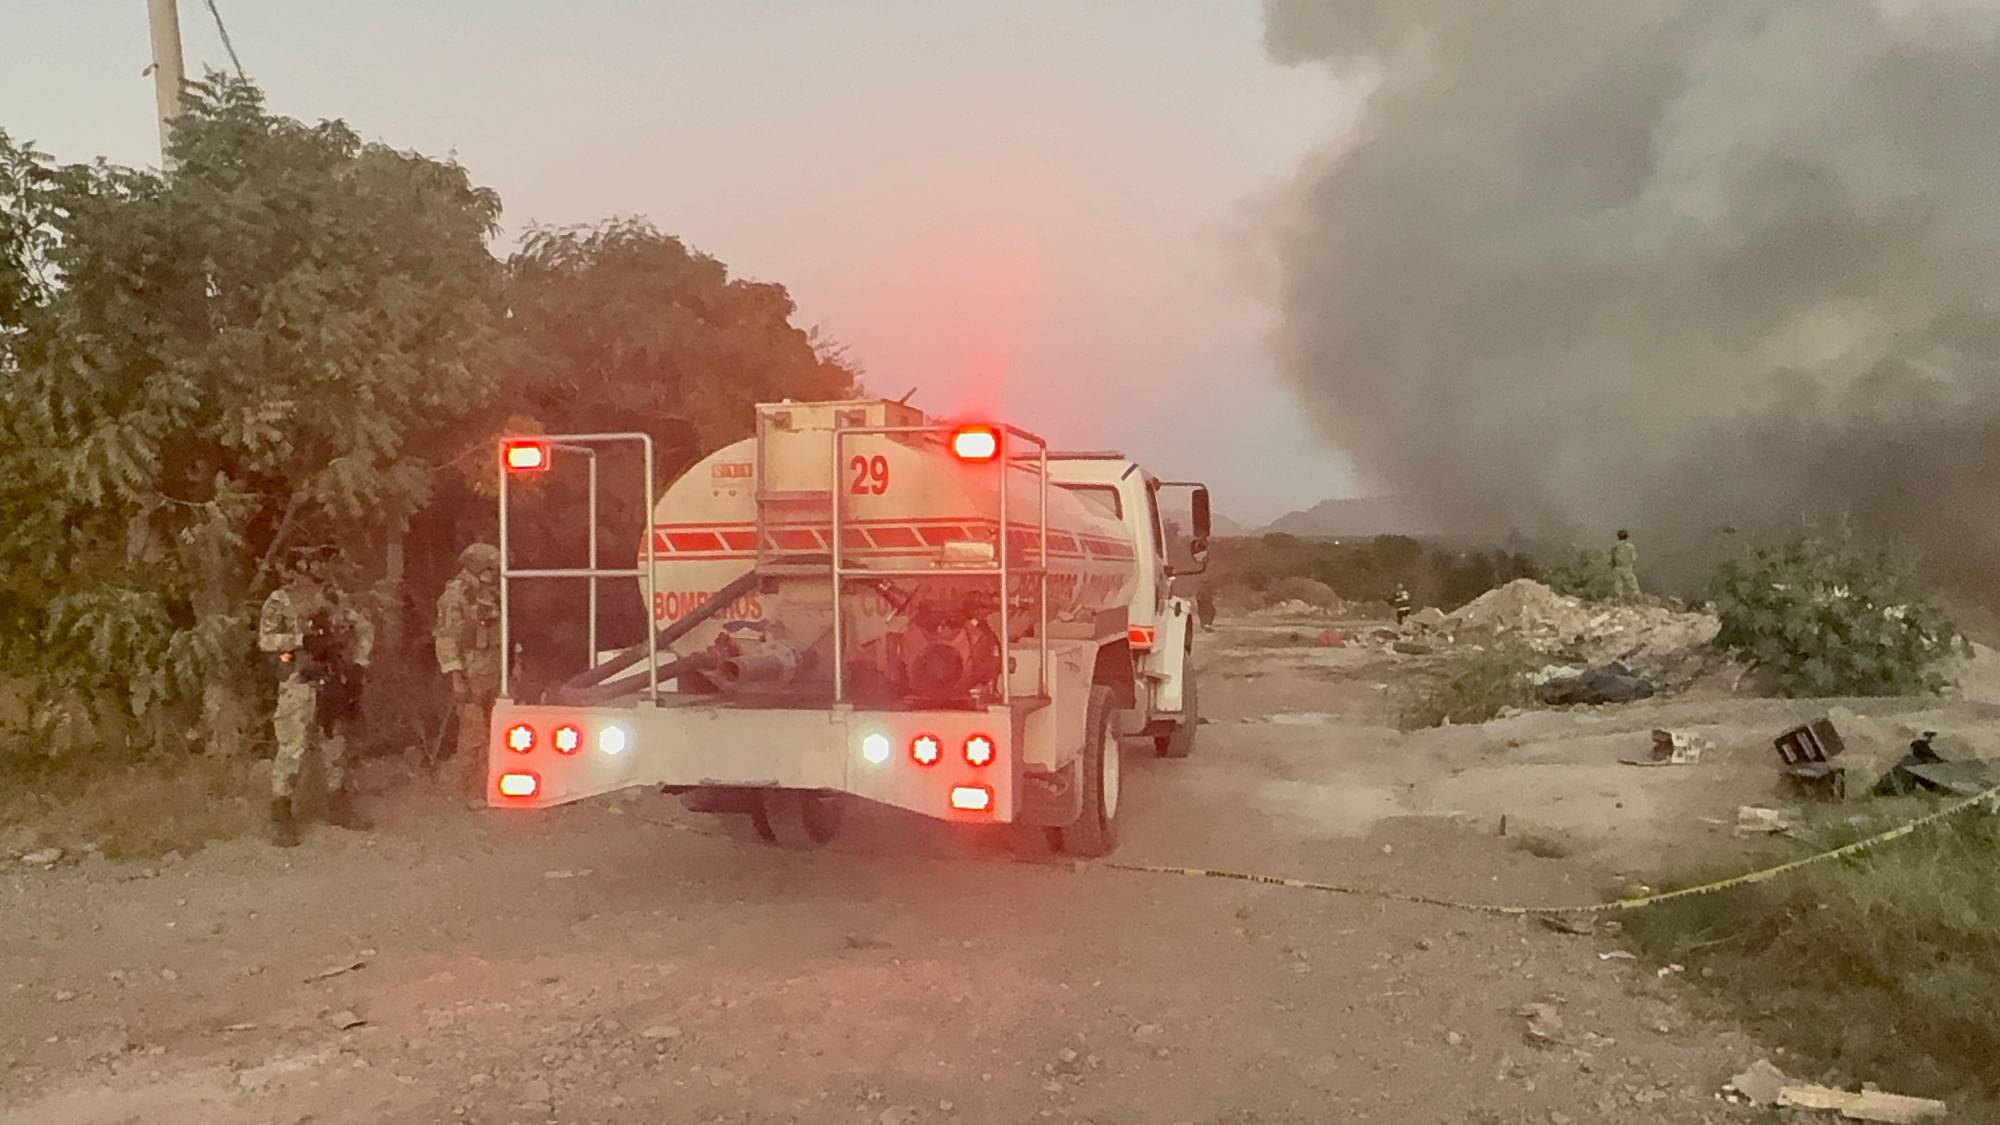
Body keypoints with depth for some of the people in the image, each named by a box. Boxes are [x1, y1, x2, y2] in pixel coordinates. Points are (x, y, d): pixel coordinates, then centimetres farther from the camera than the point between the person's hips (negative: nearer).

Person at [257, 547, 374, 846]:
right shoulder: (280, 601, -3)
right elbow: (266, 640, -12)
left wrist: (357, 665, 10)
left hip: (332, 683, 6)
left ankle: (338, 807, 26)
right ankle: (282, 819, -5)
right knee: (293, 749, -10)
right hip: (298, 684, -6)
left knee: (335, 744, 14)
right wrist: (302, 639, -23)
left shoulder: (331, 598, 11)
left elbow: (364, 628, 18)